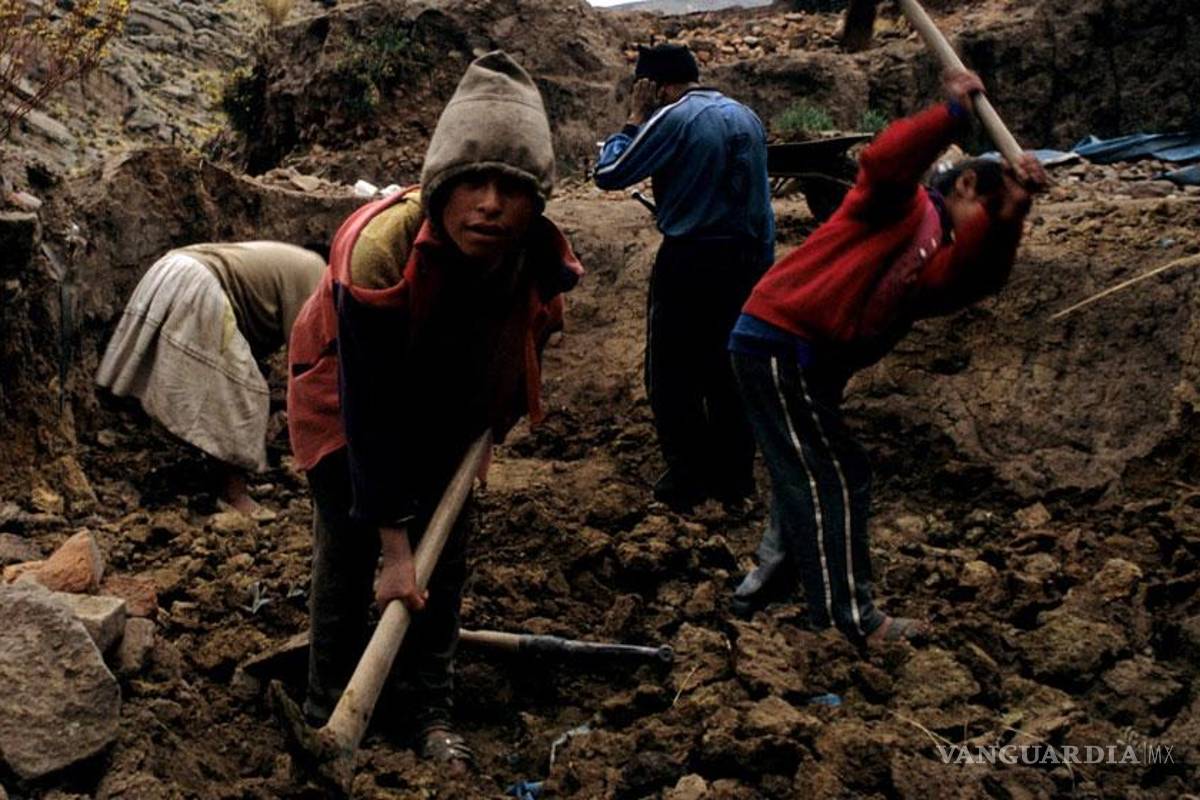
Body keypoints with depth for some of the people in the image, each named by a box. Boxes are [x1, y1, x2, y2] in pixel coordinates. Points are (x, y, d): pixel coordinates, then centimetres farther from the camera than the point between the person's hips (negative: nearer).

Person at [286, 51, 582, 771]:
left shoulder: (541, 258, -27)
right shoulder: (377, 249, -41)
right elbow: (370, 410, -36)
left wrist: (490, 425, 7)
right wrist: (393, 543, -33)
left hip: (449, 412, 4)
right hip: (352, 405, -4)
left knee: (445, 558, 6)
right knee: (348, 557, -2)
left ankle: (434, 714, 22)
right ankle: (329, 714, 18)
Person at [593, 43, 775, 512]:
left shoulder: (673, 119, -13)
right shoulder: (747, 116, 9)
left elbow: (609, 175, -8)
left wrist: (635, 119, 0)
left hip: (689, 262, -7)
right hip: (747, 258, 7)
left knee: (673, 377, 5)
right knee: (729, 370, 15)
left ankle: (689, 481, 8)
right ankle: (734, 477, 20)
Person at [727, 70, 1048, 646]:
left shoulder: (940, 260, 18)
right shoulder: (902, 203, -1)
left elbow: (975, 281, -6)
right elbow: (882, 160, -26)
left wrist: (1010, 217, -15)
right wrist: (954, 113, -22)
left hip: (810, 362, 9)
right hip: (777, 343, -9)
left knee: (807, 475, 21)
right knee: (835, 479, -5)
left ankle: (765, 581, 36)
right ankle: (854, 619, 2)